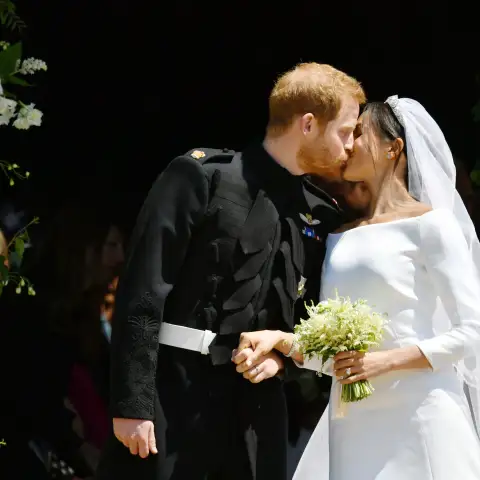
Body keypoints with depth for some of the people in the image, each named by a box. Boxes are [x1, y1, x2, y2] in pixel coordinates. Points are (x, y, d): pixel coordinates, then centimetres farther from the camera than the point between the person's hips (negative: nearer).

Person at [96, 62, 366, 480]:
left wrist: (283, 355, -2)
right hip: (173, 392, -5)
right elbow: (143, 292, -10)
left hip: (255, 403, 5)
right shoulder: (202, 175, -6)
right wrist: (132, 403, -16)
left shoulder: (323, 215, 11)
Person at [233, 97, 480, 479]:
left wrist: (385, 361, -16)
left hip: (416, 415, -5)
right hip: (351, 422, 5)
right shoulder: (341, 239, 15)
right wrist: (282, 340, -6)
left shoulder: (430, 224, -2)